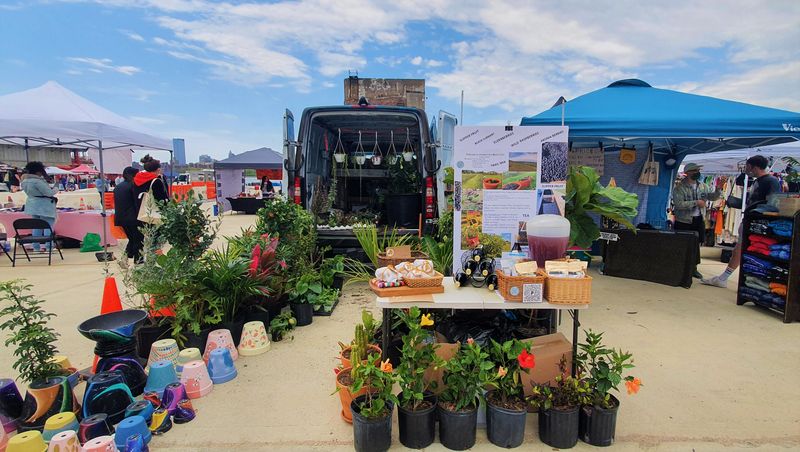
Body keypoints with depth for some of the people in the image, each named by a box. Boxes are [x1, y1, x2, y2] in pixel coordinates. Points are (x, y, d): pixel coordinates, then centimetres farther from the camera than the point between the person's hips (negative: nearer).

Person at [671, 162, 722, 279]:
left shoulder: (703, 186, 8)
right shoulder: (679, 187, -11)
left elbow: (713, 197, 4)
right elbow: (678, 204, -21)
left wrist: (718, 189, -13)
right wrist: (696, 202, -22)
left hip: (699, 220, 6)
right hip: (684, 221, -6)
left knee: (696, 244, 12)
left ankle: (693, 268, 24)